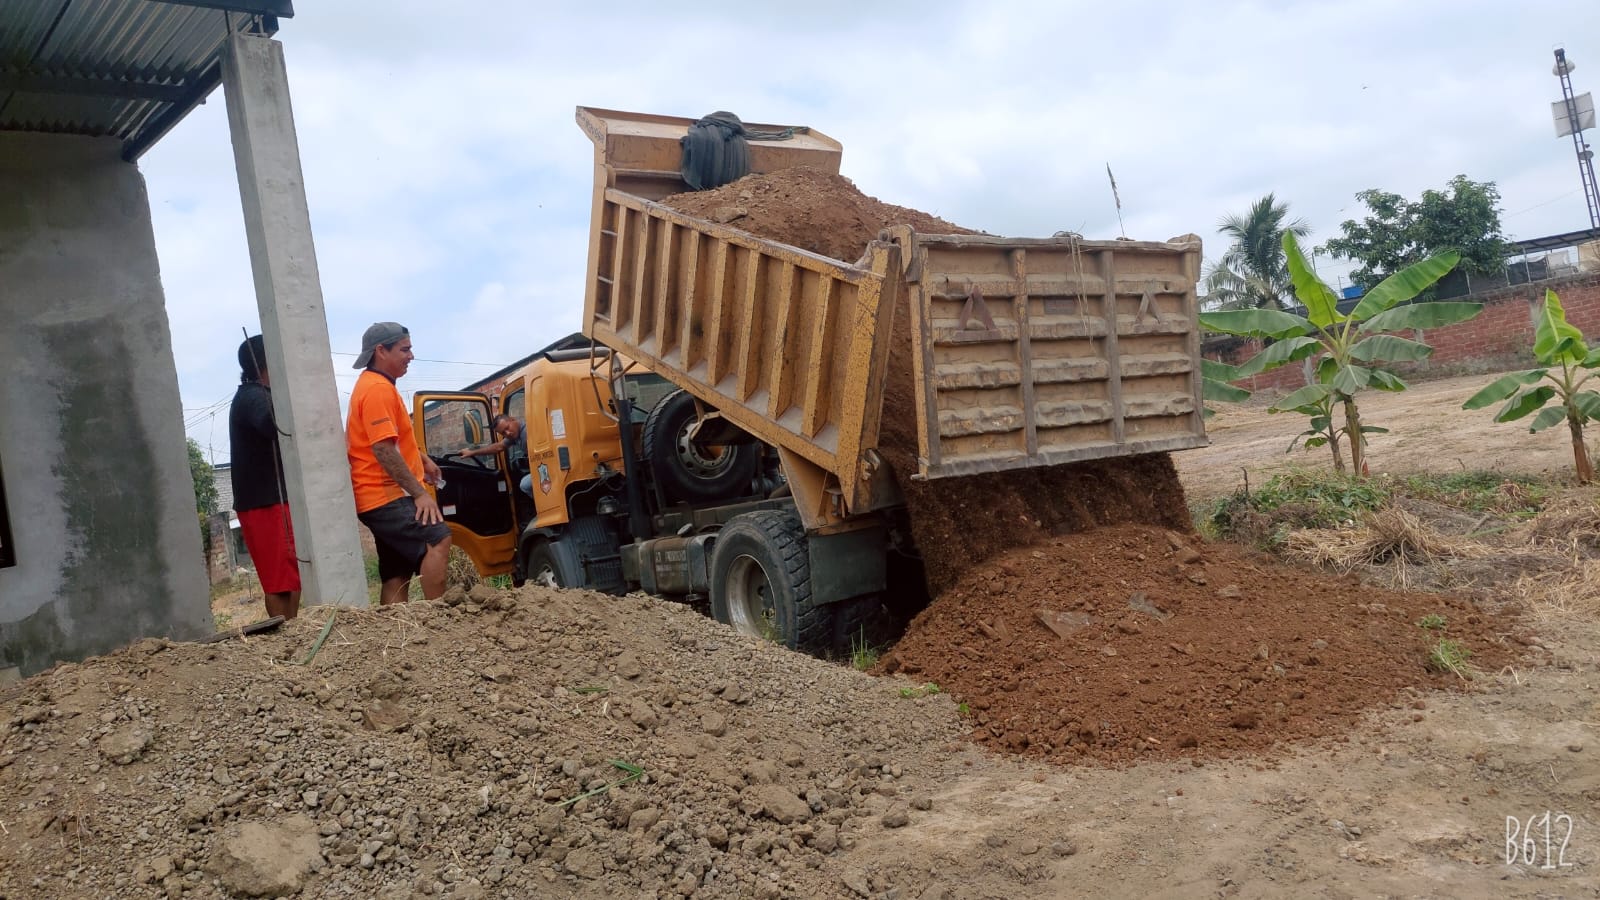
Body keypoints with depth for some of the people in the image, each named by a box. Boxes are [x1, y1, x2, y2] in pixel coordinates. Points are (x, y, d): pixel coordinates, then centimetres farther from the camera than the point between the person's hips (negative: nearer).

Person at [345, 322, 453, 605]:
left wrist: (421, 459, 28)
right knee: (438, 540, -24)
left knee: (397, 574, 8)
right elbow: (383, 449, -23)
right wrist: (420, 493, -24)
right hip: (385, 494, -11)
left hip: (381, 495, 11)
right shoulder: (378, 389, -15)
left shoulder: (374, 386, 20)